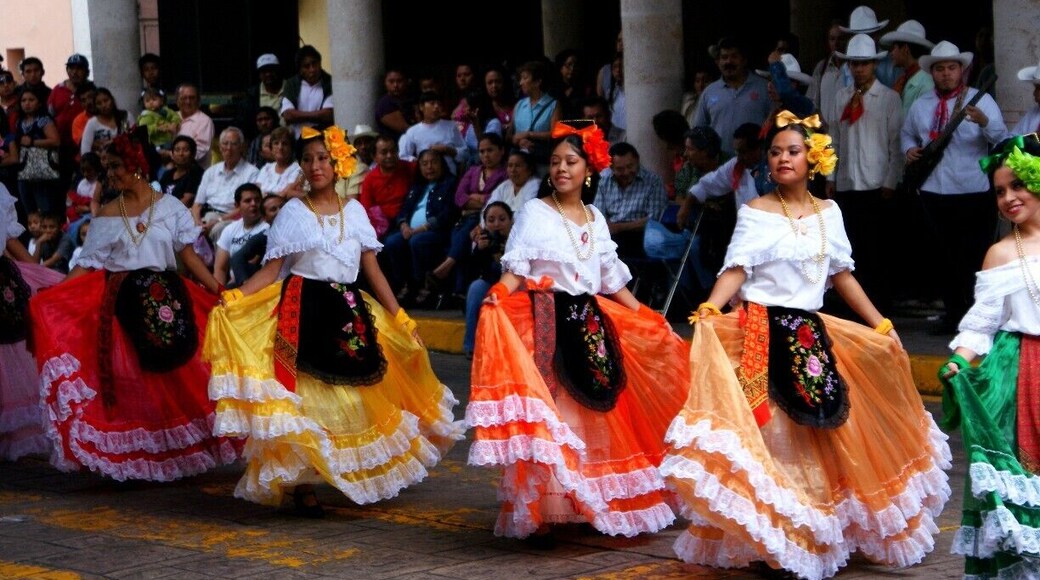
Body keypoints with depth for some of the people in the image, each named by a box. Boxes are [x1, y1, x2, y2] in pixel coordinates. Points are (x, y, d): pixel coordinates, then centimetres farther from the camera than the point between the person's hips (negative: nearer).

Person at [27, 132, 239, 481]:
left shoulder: (169, 207, 5)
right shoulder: (106, 216, 6)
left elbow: (189, 256, 5)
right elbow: (88, 267, 1)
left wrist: (220, 292, -3)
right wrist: (45, 298, -10)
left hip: (167, 299, 0)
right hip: (122, 304, 0)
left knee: (174, 376, -2)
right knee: (127, 379, -3)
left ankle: (172, 452, 10)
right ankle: (131, 456, 3)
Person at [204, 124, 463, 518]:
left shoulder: (354, 211, 9)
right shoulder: (293, 211, 1)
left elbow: (373, 271, 11)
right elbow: (271, 270, -2)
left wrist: (400, 319, 7)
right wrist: (233, 298, -17)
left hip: (350, 314, 3)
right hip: (304, 313, -3)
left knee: (356, 395, 3)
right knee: (305, 395, -7)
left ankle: (361, 478, 15)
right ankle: (301, 485, -1)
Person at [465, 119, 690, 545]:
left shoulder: (595, 218, 15)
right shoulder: (534, 212, 0)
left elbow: (612, 279, 20)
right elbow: (515, 269, -8)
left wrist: (646, 319, 19)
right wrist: (497, 298, -27)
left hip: (589, 324, 6)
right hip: (544, 322, -6)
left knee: (594, 411, 6)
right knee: (546, 414, -11)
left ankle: (590, 505, 17)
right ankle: (539, 513, -10)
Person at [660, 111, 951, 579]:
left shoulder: (828, 213, 10)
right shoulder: (755, 213, -3)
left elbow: (842, 275, 16)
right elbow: (736, 269, -13)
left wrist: (880, 325, 14)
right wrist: (711, 308, -31)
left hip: (812, 332, 5)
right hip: (762, 332, -5)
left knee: (821, 426, 5)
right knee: (766, 427, -8)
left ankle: (820, 531, 17)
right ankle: (769, 537, -3)